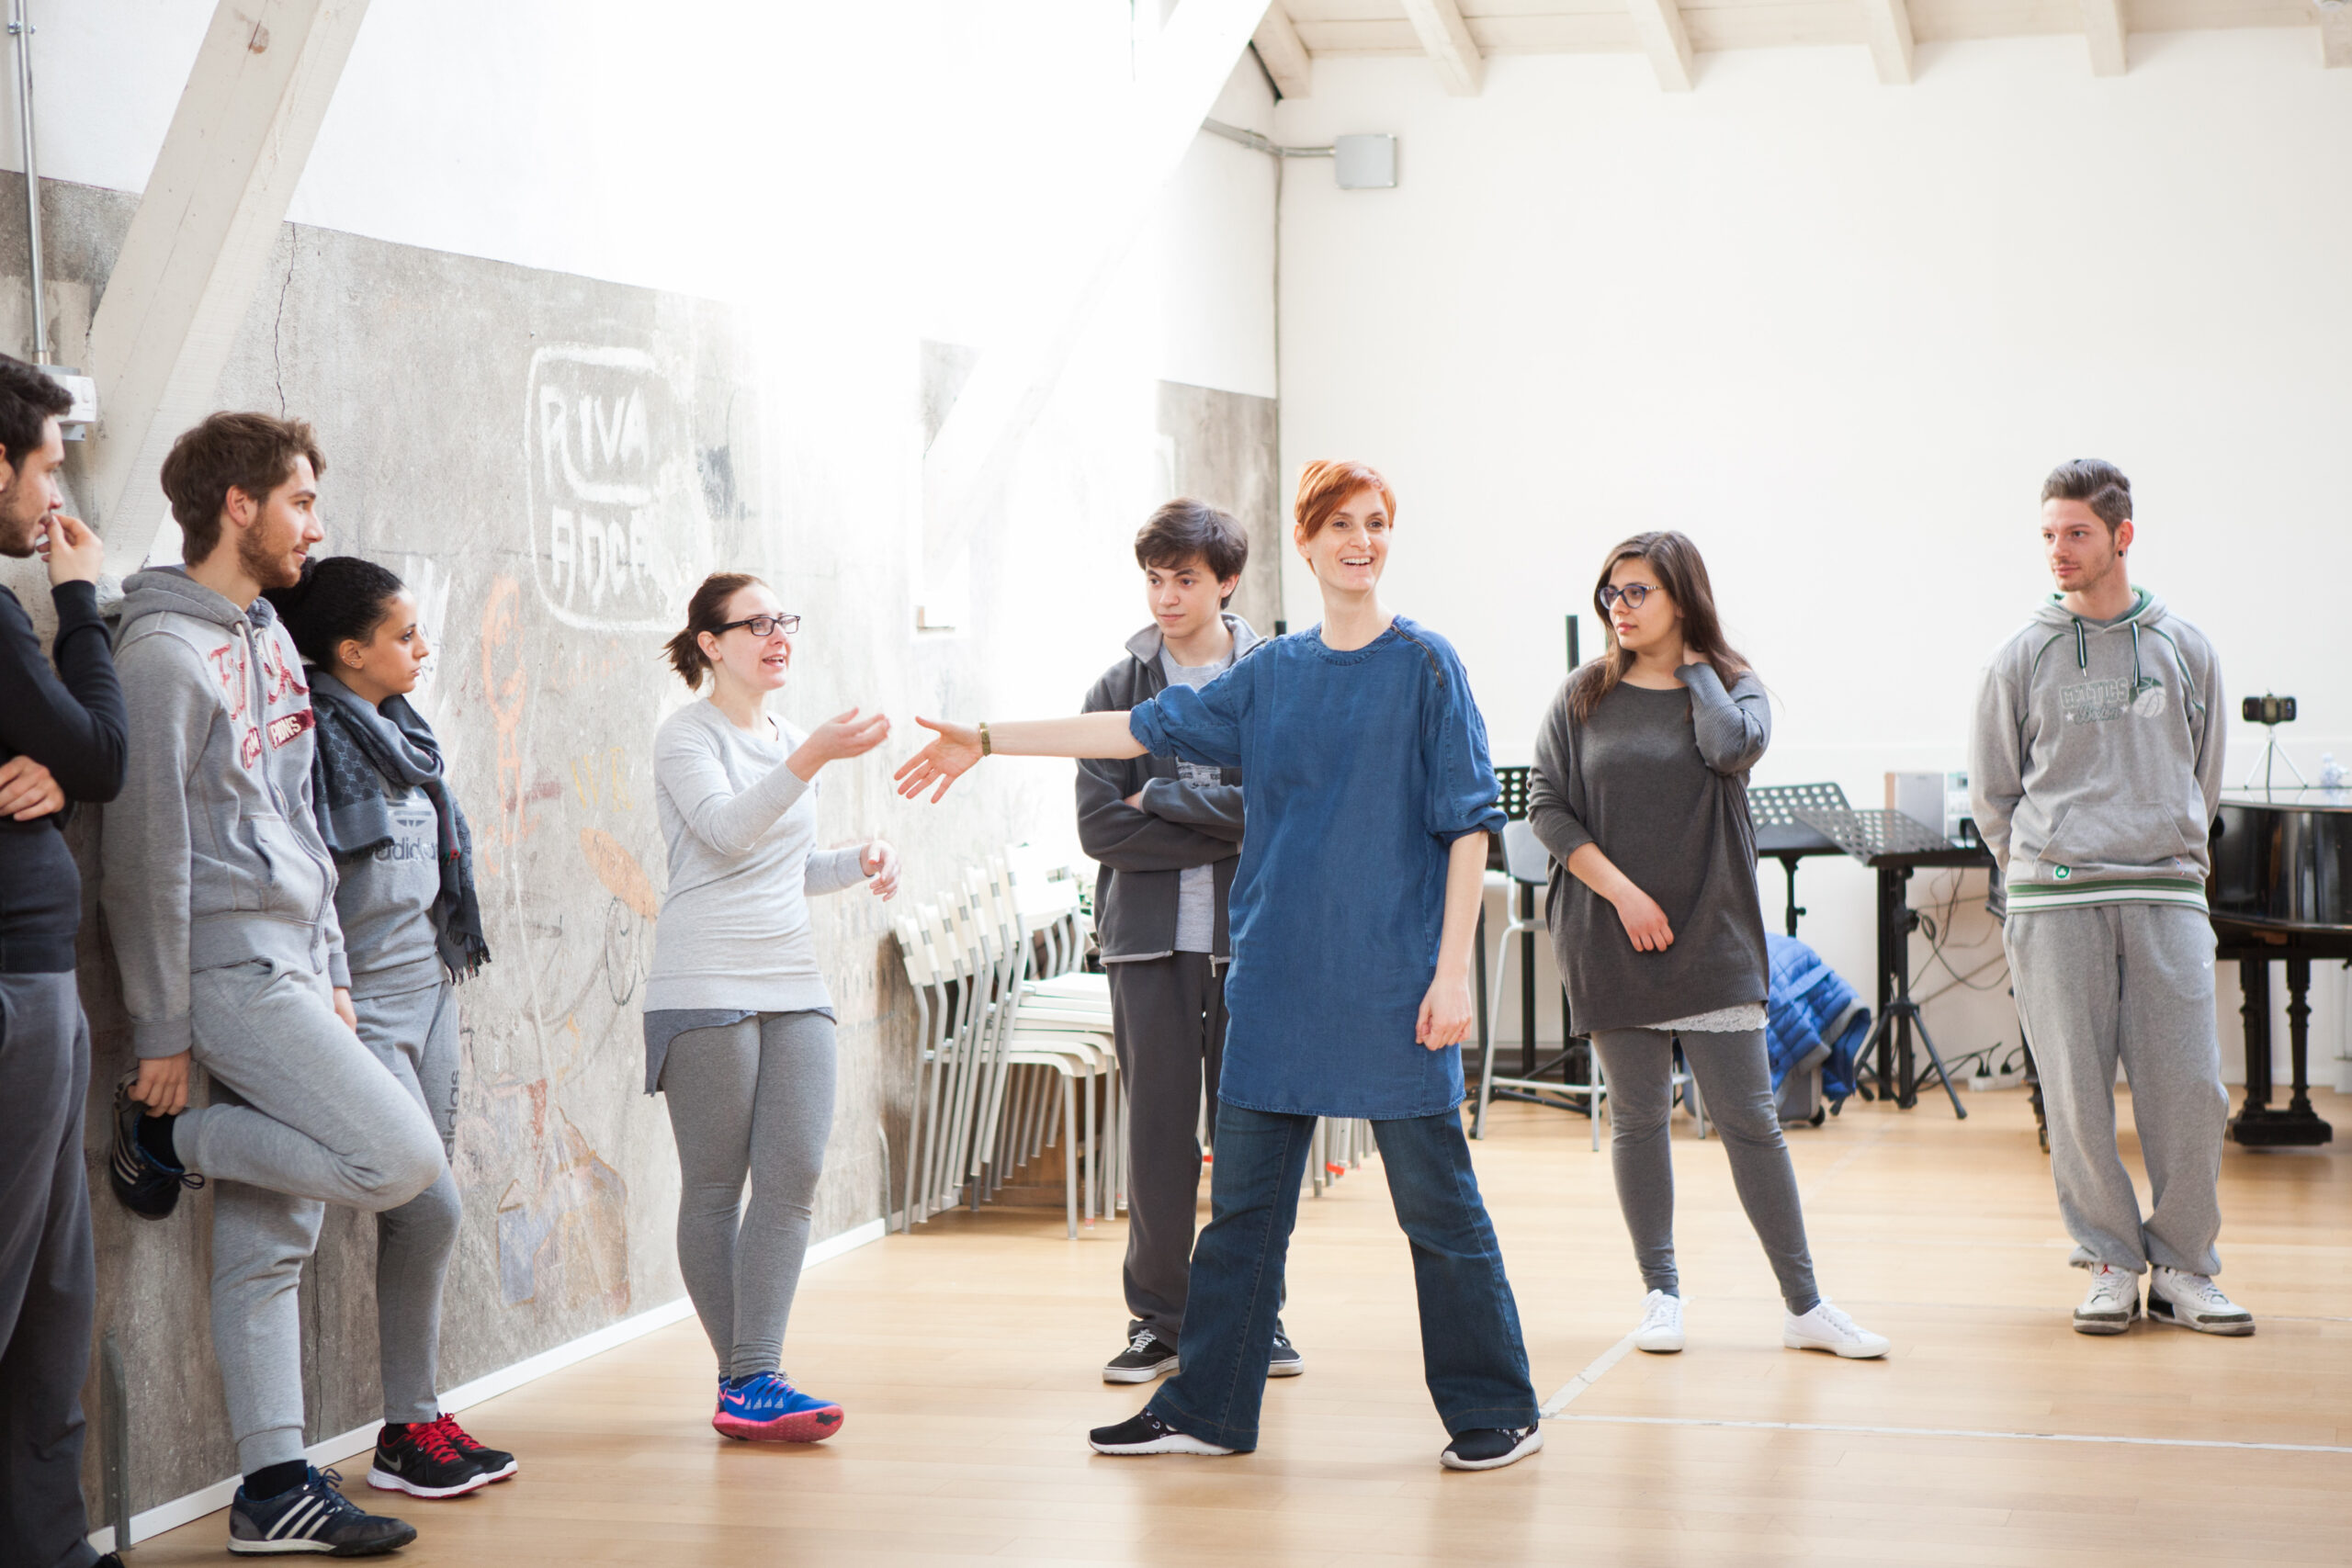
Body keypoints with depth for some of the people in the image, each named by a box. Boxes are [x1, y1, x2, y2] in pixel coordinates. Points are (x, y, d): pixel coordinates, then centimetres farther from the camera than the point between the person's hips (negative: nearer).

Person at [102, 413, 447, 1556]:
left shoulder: (270, 638, 17)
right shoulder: (165, 654, -12)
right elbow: (146, 857, -13)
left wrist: (330, 975, 17)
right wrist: (161, 1037, -12)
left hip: (290, 969, 9)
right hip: (231, 973, -8)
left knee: (271, 1240, 7)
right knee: (402, 1158, -15)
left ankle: (277, 1488, 10)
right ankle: (169, 1135, 3)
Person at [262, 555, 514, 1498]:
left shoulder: (403, 737, 14)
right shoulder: (316, 738, -13)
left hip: (428, 994, 8)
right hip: (361, 1005, -8)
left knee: (423, 1217, 7)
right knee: (430, 1208, -12)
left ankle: (421, 1418, 12)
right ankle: (407, 1431, -2)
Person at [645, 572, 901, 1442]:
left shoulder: (790, 743, 20)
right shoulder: (687, 736, -2)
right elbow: (727, 828, -20)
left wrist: (860, 860, 9)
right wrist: (811, 758, -31)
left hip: (794, 987, 7)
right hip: (706, 987, -6)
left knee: (794, 1177, -5)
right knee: (714, 1187, -2)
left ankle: (754, 1378, -5)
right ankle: (744, 1379, 3)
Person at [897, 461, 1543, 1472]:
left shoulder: (1424, 665, -3)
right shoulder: (1270, 674, 11)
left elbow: (1466, 824, -5)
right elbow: (1147, 728, 16)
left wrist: (1452, 972, -12)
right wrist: (987, 742, 15)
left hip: (1393, 981, -5)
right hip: (1279, 973, 5)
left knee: (1437, 1202, -1)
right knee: (1244, 1200, 9)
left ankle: (1495, 1412, 10)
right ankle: (1208, 1409, 18)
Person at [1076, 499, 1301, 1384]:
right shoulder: (1120, 689, 6)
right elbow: (1100, 827, -4)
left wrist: (1163, 799, -9)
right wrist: (1228, 832, -9)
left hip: (1250, 937, -1)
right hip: (1149, 942, 1)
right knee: (1158, 1133, 2)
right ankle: (1157, 1318, 11)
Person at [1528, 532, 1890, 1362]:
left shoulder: (1733, 685, 4)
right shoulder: (1583, 697, 5)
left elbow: (1735, 746, -18)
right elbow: (1545, 804, 1)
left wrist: (1693, 663, -4)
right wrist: (1618, 889, -8)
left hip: (1712, 936, -1)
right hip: (1611, 942, 1)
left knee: (1750, 1119, -2)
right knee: (1639, 1116, 6)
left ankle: (1804, 1306, 4)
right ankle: (1662, 1293, 18)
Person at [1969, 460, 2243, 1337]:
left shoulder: (2184, 652, 10)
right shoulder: (2024, 659, 6)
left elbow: (2202, 781, 17)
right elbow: (1991, 793, 11)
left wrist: (2169, 855, 11)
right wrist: (2047, 867, 7)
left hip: (2168, 898, 1)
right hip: (2054, 903, -1)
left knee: (2190, 1091, -4)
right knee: (2077, 1096, -2)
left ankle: (2183, 1267, 7)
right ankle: (2110, 1262, 10)